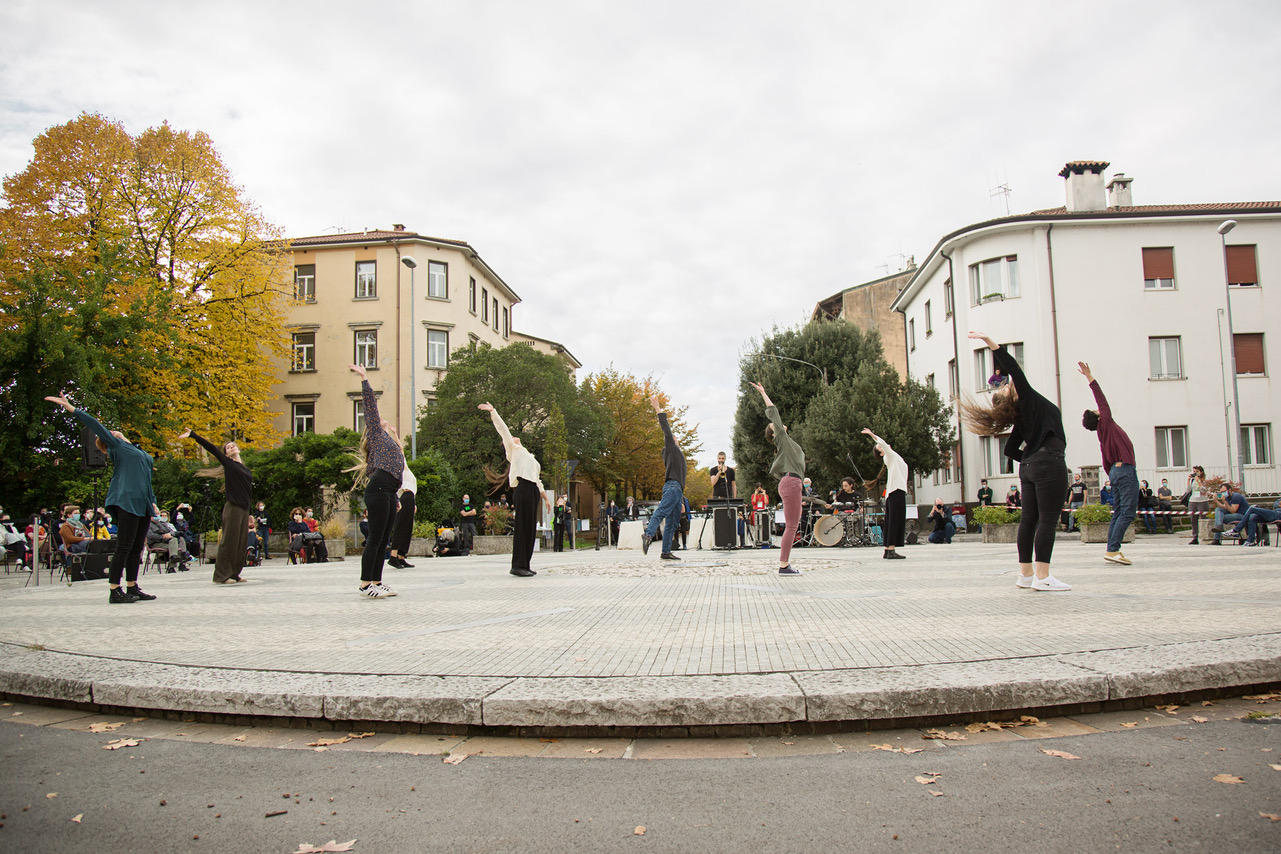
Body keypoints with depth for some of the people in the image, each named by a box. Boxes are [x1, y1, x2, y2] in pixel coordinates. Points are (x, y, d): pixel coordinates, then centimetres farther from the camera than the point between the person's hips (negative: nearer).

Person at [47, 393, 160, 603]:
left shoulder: (140, 453, 24)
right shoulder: (116, 446, 6)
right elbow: (95, 425, -1)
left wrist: (152, 502, 18)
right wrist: (71, 408, -8)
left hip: (142, 504, 7)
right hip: (127, 501, -7)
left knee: (137, 547, 8)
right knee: (124, 546, -9)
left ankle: (132, 588, 12)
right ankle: (114, 591, -7)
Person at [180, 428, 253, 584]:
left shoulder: (246, 470, 18)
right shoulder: (228, 463, 2)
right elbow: (211, 448, -6)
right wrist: (193, 435, -11)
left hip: (244, 509, 6)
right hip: (232, 508, -6)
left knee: (242, 544, 7)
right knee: (229, 542, -6)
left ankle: (234, 574, 15)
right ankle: (221, 575, -1)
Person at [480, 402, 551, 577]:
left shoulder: (529, 457, 32)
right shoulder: (513, 449, 14)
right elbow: (502, 429, 5)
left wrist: (546, 497, 24)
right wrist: (492, 412, -1)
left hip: (533, 491, 7)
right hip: (522, 489, -7)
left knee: (531, 528, 3)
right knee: (522, 527, -11)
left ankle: (525, 565, 5)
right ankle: (517, 565, -12)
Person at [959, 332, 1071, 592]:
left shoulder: (1021, 418, 14)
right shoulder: (1028, 399, -5)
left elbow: (1010, 449, 19)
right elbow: (1012, 366, -16)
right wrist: (990, 343, -19)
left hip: (1029, 465, 8)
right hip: (1049, 462, -8)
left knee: (1029, 519, 8)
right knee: (1048, 520, -9)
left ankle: (1026, 573, 12)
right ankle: (1043, 576, -13)